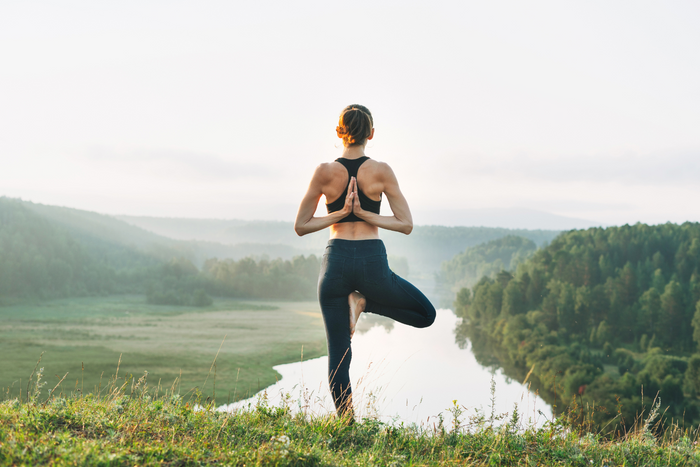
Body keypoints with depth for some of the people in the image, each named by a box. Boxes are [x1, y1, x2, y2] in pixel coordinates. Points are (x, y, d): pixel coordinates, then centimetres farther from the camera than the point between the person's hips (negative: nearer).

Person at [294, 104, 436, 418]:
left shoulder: (325, 172, -1)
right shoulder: (382, 171, -3)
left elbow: (300, 227, 3)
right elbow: (406, 225, -3)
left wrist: (340, 214, 2)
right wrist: (364, 214, -3)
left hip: (336, 261, 2)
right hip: (372, 262, -2)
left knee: (338, 355, 8)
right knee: (426, 315, 20)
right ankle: (363, 302, 1)